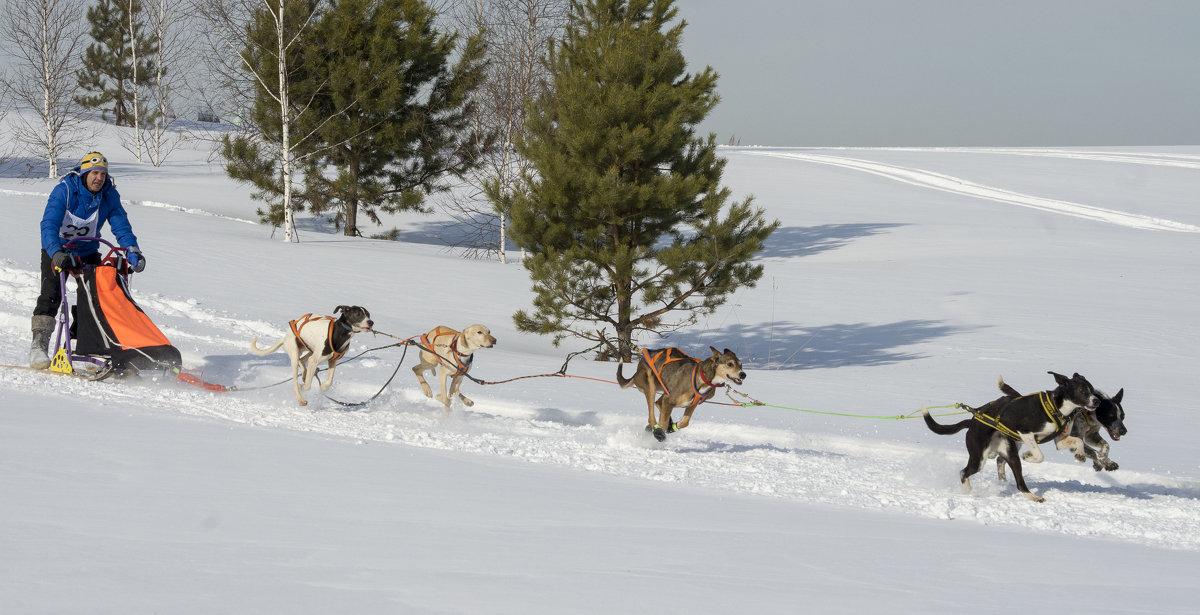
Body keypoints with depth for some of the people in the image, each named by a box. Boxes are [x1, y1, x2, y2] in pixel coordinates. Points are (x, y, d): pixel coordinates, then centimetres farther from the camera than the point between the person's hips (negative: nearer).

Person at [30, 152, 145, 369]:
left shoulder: (109, 195, -10)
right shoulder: (64, 191, -24)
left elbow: (121, 225, -9)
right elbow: (49, 225, -32)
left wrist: (132, 250, -28)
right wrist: (56, 253, -49)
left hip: (87, 252, 4)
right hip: (57, 250, -4)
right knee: (51, 295, -19)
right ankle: (39, 345, -18)